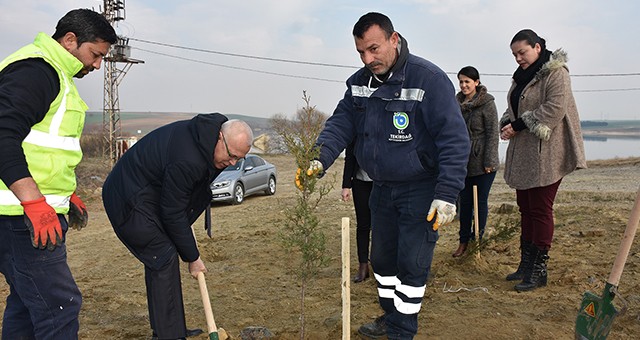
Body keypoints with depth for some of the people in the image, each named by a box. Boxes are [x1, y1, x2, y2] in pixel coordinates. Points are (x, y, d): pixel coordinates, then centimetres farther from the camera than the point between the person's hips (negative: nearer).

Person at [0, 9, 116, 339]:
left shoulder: (54, 74, 21)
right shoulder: (34, 69, -12)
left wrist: (66, 194, 22)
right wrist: (35, 203, -28)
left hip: (38, 211, 11)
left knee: (28, 301, 18)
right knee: (59, 305, -8)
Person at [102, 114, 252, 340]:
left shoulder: (202, 134, -3)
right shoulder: (186, 160, -32)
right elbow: (173, 214, -24)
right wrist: (192, 257, -13)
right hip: (128, 201, -10)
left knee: (160, 260, 11)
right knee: (164, 259, -12)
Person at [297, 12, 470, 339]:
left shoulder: (429, 78, -20)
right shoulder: (359, 82, 0)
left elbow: (455, 139, -21)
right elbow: (341, 123, -2)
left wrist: (447, 194, -25)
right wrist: (320, 158, -22)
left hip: (420, 191, -6)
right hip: (381, 189, 7)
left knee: (411, 263, -1)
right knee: (382, 257, 17)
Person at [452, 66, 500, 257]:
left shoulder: (487, 103, -8)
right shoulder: (457, 103, 9)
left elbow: (493, 133, -10)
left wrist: (489, 161, -14)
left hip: (482, 163, -5)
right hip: (463, 162, 5)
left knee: (481, 202, 4)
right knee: (465, 202, 9)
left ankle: (477, 240, 17)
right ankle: (464, 241, 18)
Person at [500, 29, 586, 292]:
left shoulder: (556, 72, -8)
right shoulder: (522, 76, 18)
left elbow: (555, 108, -20)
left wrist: (518, 125, -17)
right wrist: (507, 125, 1)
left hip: (546, 154, -8)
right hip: (523, 154, 8)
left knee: (540, 210, -4)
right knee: (526, 209, 11)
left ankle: (539, 270, 5)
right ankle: (526, 263, 20)